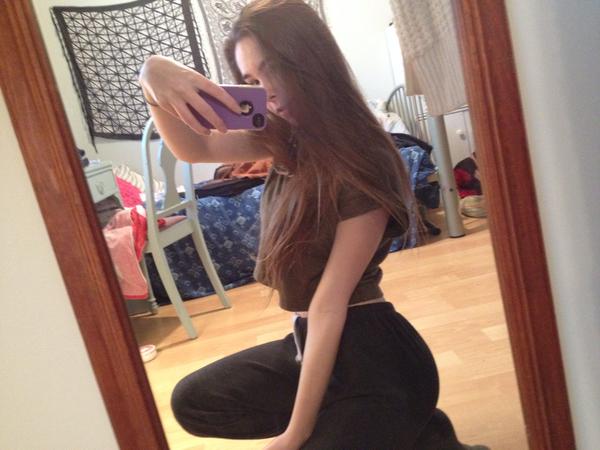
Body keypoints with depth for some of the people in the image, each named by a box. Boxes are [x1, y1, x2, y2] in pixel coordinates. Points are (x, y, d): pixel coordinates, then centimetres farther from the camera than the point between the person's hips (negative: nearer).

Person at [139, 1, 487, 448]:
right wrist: (155, 77, -22)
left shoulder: (362, 161, -20)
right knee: (192, 402, 15)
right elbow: (194, 148, 0)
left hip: (373, 356, -8)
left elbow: (331, 303, -22)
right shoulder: (287, 138, 4)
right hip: (310, 343, 9)